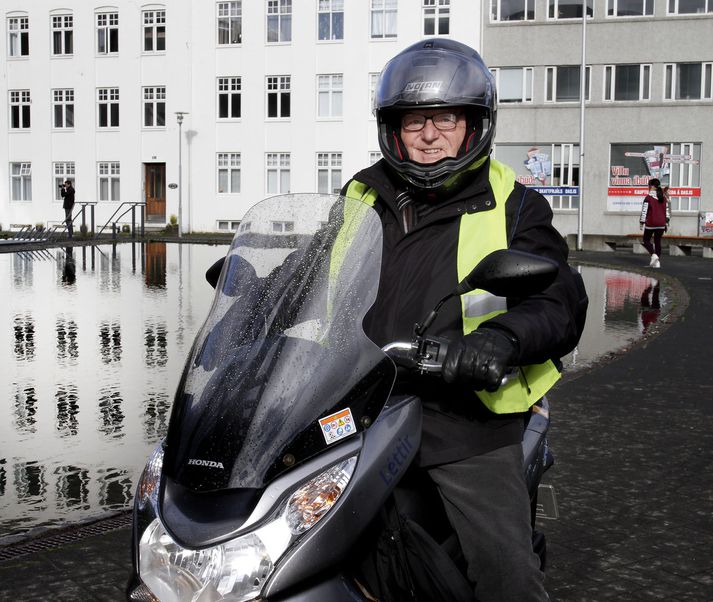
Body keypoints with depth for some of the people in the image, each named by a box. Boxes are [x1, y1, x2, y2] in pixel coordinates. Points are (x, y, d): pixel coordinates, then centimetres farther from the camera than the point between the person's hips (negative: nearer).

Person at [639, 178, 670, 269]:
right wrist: (666, 222, 16)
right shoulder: (664, 197, 7)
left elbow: (644, 211, -11)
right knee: (657, 242, 11)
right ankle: (657, 261, 9)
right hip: (661, 224, 5)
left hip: (651, 224, -5)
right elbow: (667, 211, 10)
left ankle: (653, 255, -13)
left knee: (646, 240, 9)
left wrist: (641, 223, -4)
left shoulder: (648, 197, -10)